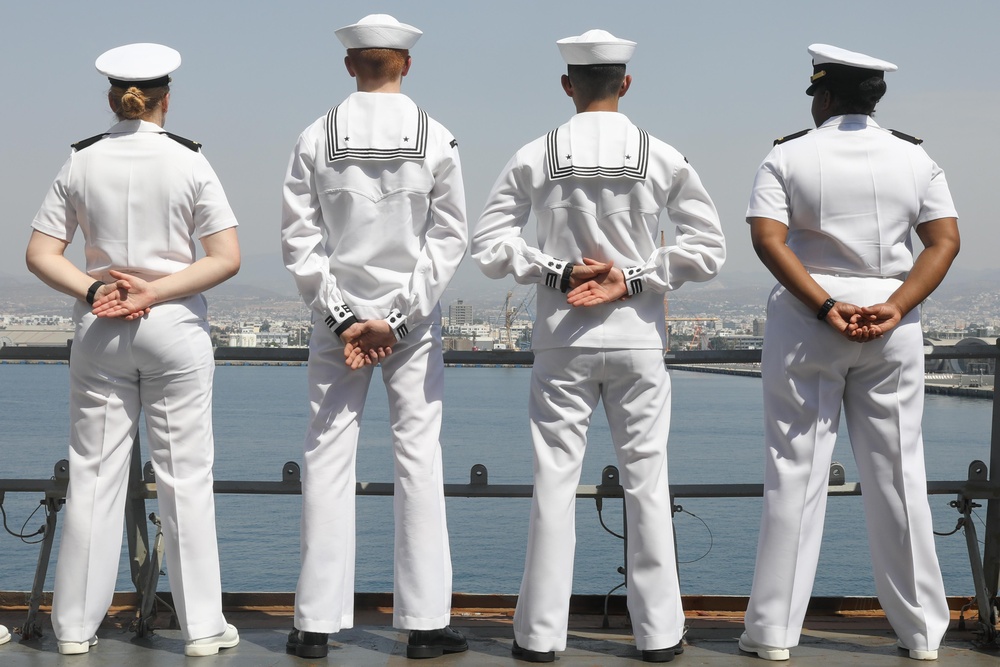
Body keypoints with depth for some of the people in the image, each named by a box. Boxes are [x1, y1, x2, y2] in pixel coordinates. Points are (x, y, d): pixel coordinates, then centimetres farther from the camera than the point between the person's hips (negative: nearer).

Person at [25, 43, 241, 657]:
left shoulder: (82, 162, 2)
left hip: (99, 329, 2)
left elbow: (40, 254, -1)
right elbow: (227, 258, -10)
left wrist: (94, 292, -10)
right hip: (176, 328, -2)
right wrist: (155, 292, -10)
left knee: (94, 474, 8)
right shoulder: (189, 162, -4)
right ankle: (203, 627, 8)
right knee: (186, 476, 3)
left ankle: (77, 626, 14)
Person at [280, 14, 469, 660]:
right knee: (419, 457, 3)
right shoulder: (436, 138, -2)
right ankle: (425, 623, 5)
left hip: (338, 316, 1)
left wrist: (341, 317, -4)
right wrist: (399, 318, -5)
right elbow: (450, 238, -5)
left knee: (329, 458, 4)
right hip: (415, 320, 0)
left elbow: (300, 239, -4)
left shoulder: (317, 139, -1)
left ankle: (317, 624, 6)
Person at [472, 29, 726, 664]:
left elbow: (490, 247, -5)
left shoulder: (535, 158, -3)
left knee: (555, 481, 6)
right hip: (638, 337, 0)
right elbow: (709, 248, -4)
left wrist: (557, 271, -6)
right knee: (647, 481, 7)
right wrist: (632, 279, -6)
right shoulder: (663, 158, -3)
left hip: (562, 340, 0)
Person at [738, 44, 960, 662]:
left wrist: (825, 307, -16)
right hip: (892, 326, 2)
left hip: (805, 321, -2)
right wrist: (894, 308, -11)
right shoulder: (916, 158, 6)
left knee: (795, 472, 3)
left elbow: (768, 239, -13)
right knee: (898, 473, 8)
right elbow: (945, 241, -3)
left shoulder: (788, 157, 0)